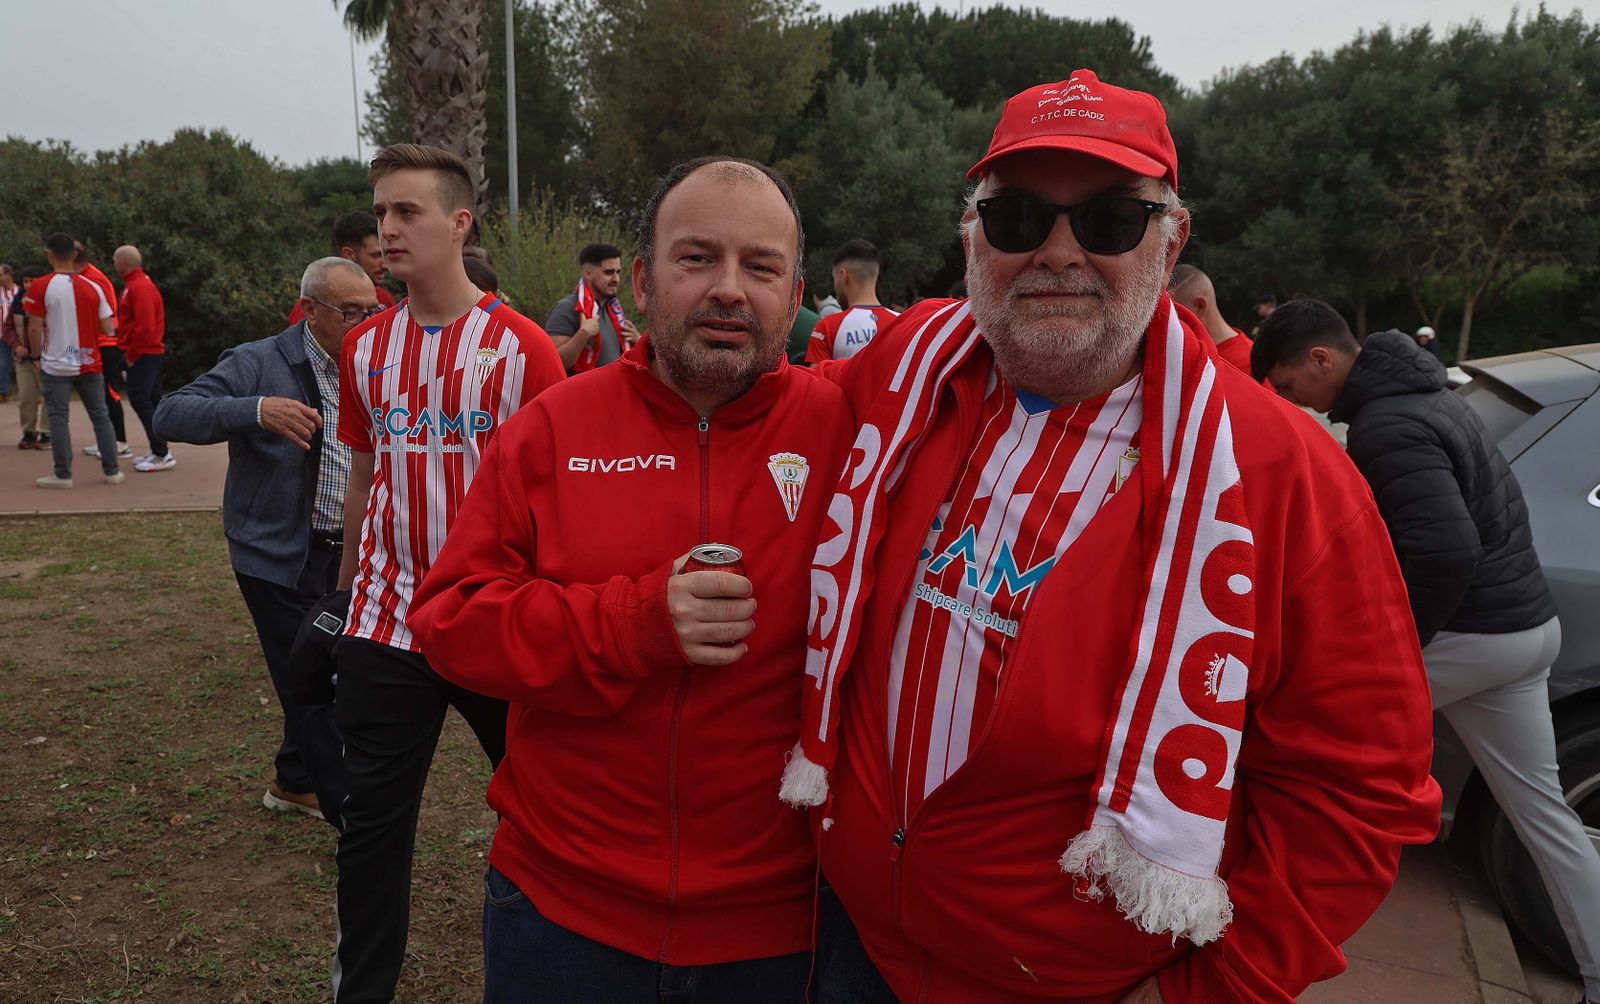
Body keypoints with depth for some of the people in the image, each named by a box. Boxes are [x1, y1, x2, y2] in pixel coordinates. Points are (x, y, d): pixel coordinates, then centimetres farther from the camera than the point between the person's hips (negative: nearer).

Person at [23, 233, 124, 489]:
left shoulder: (40, 286, -9)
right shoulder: (93, 287, 0)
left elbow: (34, 328, -8)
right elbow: (107, 328, 0)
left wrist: (36, 354, 7)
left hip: (56, 366, -3)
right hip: (89, 364, 3)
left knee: (58, 419, 2)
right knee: (100, 416, 9)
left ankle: (63, 475, 3)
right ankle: (112, 471, 11)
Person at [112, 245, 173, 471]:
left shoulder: (139, 288, -15)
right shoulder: (138, 284, 17)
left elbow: (145, 327, -22)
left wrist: (131, 355, -15)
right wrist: (131, 352, 16)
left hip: (142, 356, -10)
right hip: (152, 353, 10)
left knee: (140, 400, -10)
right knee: (149, 401, 12)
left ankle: (161, 454, -10)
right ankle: (158, 451, 17)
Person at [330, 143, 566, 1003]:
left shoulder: (522, 348, -9)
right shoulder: (364, 348, 5)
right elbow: (364, 478, 14)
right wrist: (347, 589, 17)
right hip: (387, 621, 4)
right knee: (373, 820, 10)